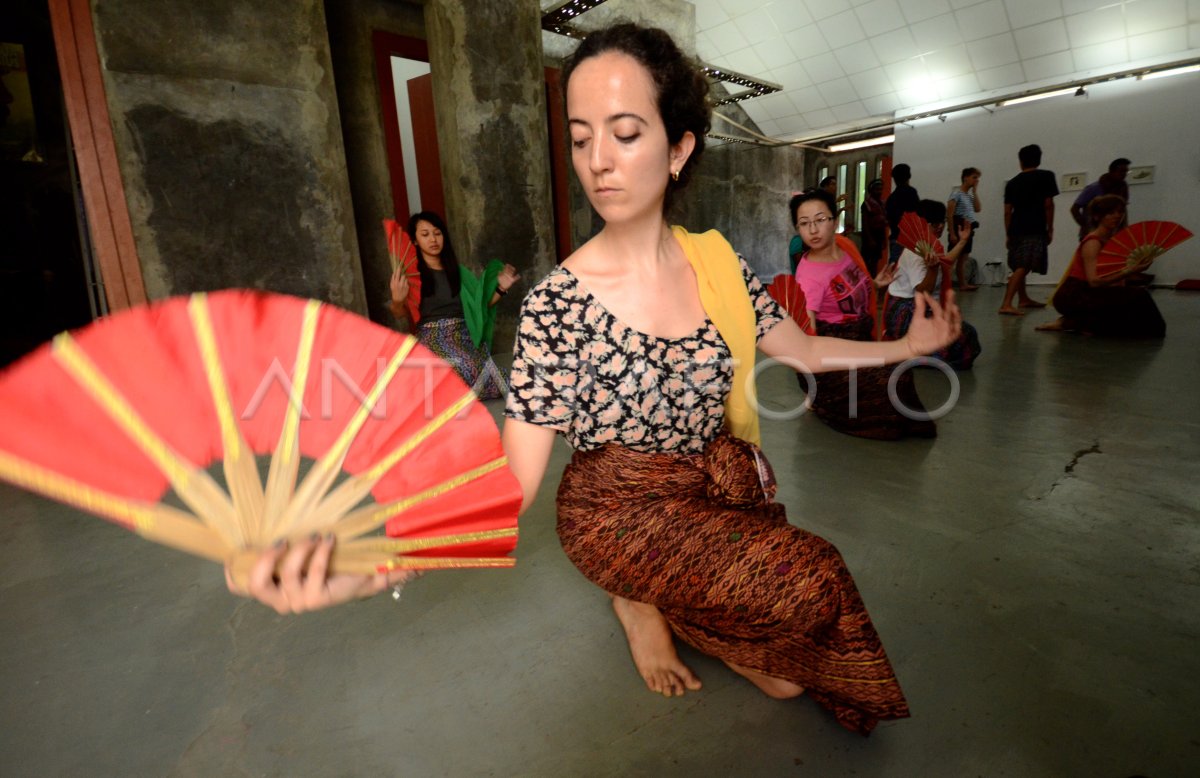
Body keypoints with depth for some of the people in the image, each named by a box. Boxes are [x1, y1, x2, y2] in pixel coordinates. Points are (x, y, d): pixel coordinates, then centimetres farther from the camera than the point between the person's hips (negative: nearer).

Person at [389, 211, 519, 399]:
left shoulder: (455, 269, 16)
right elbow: (402, 315, -5)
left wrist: (500, 288, 4)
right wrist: (397, 301, -27)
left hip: (462, 333, 3)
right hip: (431, 336, -3)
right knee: (467, 368, -31)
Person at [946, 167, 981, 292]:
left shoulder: (969, 194, 17)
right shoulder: (957, 193, -9)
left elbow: (978, 209, 6)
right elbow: (949, 214, -15)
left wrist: (975, 192, 4)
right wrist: (952, 233, -20)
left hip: (968, 230, 9)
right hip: (959, 229, -9)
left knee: (963, 258, 12)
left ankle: (963, 284, 17)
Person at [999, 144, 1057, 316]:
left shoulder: (1012, 182, 12)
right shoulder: (1046, 176, 1)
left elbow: (1007, 211, 9)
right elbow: (1048, 204, -4)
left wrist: (1008, 234, 14)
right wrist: (1050, 228, 4)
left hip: (1016, 230, 5)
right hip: (1035, 230, -5)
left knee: (1019, 267, 18)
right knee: (1023, 268, -14)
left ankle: (1024, 299, 34)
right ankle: (1006, 304, -28)